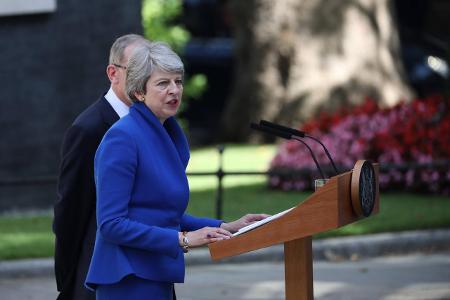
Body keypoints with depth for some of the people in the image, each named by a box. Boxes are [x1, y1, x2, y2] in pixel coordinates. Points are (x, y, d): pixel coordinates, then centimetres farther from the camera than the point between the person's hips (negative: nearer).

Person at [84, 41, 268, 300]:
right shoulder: (122, 138, -13)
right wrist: (183, 239, -20)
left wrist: (225, 228, 9)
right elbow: (111, 224, -19)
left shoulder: (171, 136, 12)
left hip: (158, 277, 9)